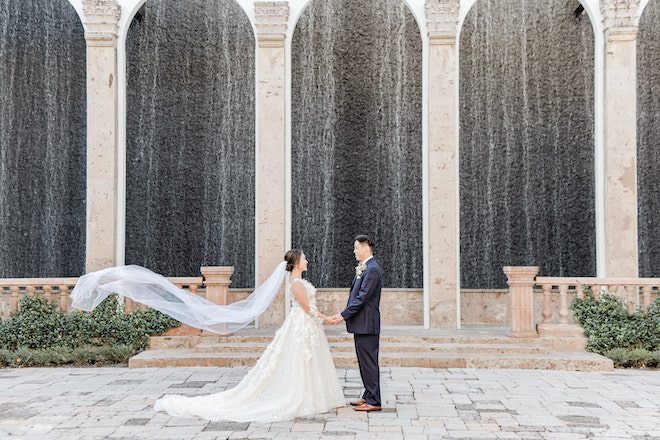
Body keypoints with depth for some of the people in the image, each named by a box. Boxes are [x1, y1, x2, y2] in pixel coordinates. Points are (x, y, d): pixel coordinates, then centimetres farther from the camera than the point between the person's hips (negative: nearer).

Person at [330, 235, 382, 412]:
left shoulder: (372, 269, -16)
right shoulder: (364, 268, 16)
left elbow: (362, 298, -20)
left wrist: (343, 316, -20)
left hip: (367, 324, -10)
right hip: (361, 323, 10)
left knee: (369, 362, -5)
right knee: (364, 361, 16)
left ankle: (374, 401, 1)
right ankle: (368, 396, 25)